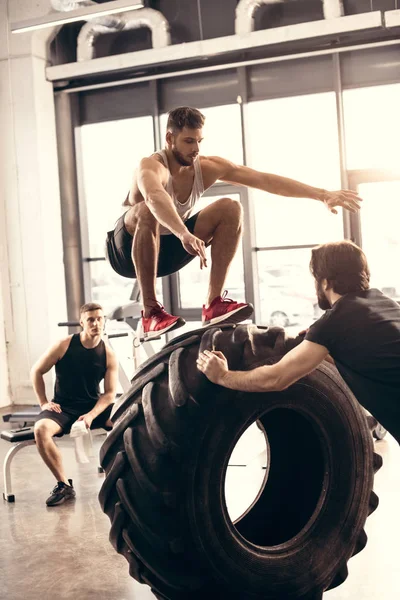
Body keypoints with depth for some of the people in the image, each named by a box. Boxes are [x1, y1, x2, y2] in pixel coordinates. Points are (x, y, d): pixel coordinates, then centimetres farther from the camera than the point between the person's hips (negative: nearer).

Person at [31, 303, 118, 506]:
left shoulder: (108, 355, -4)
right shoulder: (64, 345, -9)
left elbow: (110, 393, -5)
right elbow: (36, 371, 1)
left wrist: (91, 415, -21)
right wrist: (44, 403, -6)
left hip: (94, 406, 2)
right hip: (63, 407, -1)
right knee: (41, 429, -34)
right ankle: (64, 485, -20)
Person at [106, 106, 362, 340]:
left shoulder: (208, 167, -11)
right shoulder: (152, 166, -28)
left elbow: (264, 179, -16)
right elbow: (155, 197, -54)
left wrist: (323, 194, -21)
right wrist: (184, 234, -71)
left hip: (166, 247, 5)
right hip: (126, 250, -5)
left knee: (230, 209, -14)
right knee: (147, 211, -39)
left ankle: (214, 303, -17)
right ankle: (151, 312, -32)